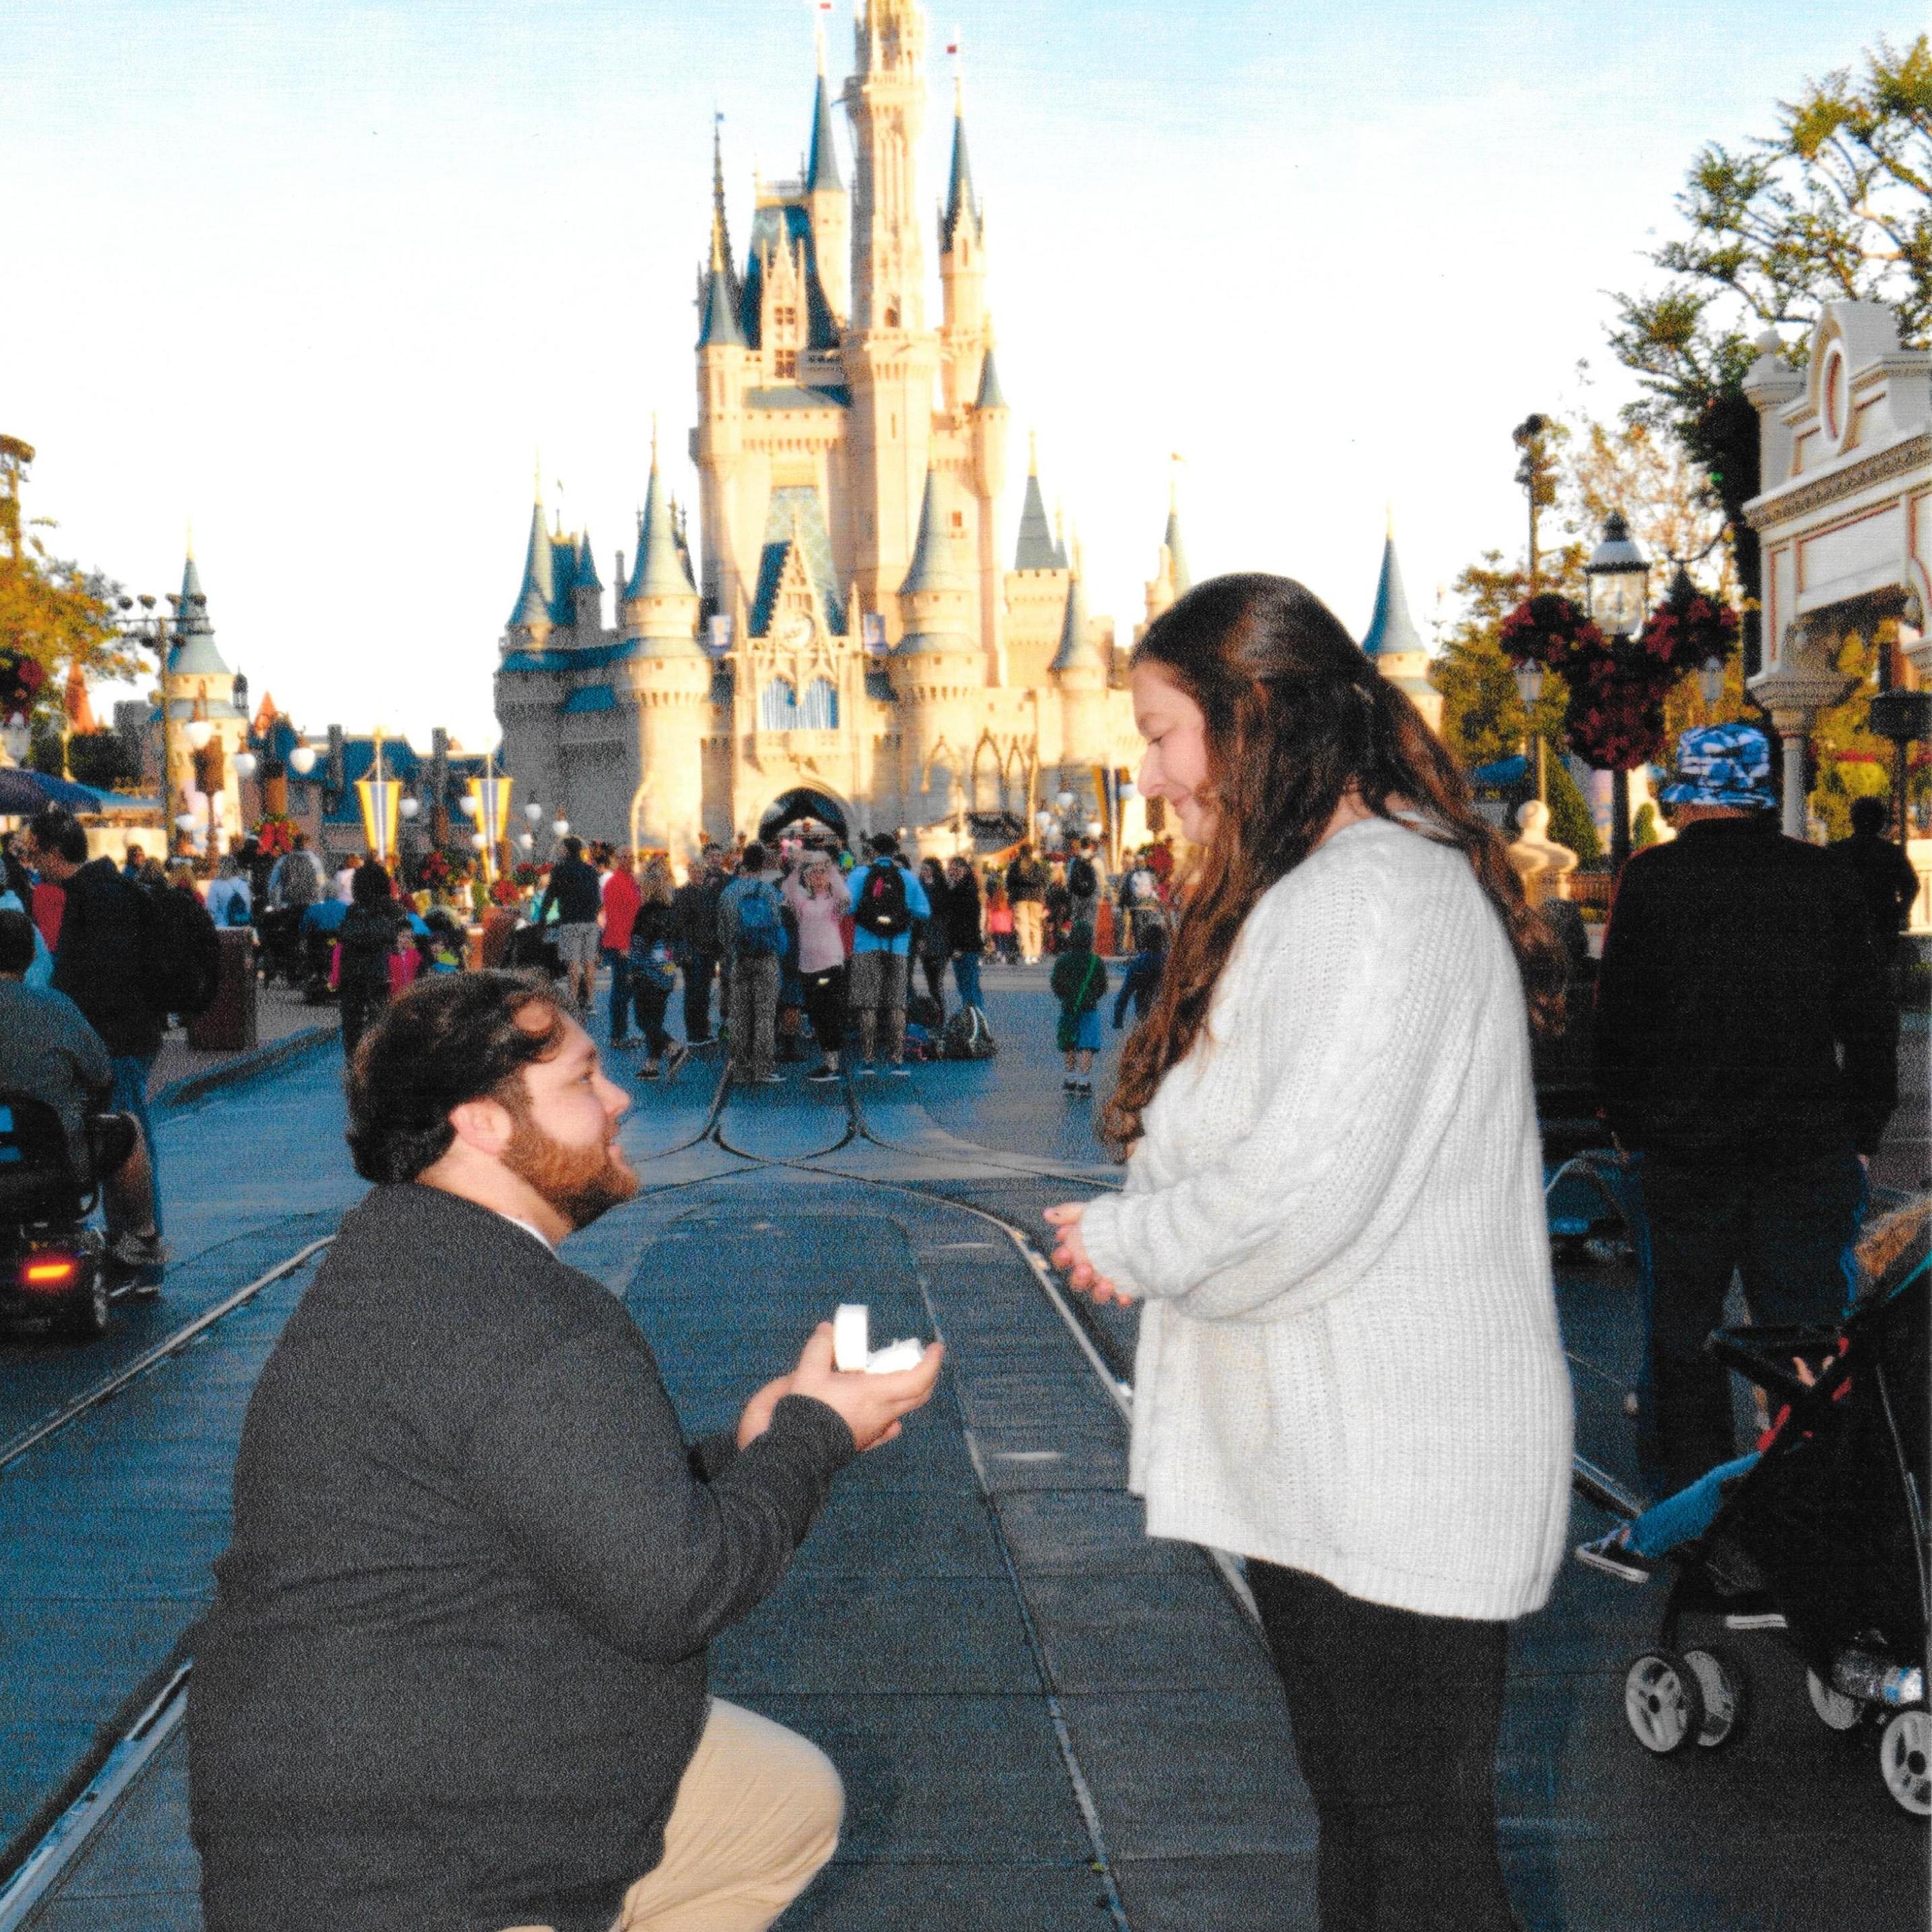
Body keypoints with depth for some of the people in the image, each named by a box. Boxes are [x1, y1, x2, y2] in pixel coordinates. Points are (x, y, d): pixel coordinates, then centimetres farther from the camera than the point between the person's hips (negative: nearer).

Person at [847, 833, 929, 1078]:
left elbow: (847, 905, -9)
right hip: (898, 948, 1)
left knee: (867, 1004, 3)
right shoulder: (907, 878, 4)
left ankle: (867, 1059, 0)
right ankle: (897, 1060, 1)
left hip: (867, 946, -1)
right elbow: (923, 911, 1)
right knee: (896, 1004, 6)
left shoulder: (861, 874, 0)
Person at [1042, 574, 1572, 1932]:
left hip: (1399, 1472, -11)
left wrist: (1131, 1242, -10)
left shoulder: (1377, 898, -20)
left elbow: (1306, 1183, -26)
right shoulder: (1304, 893, 13)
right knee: (1353, 1815, 22)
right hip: (1320, 1459, 11)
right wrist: (1134, 1234, 4)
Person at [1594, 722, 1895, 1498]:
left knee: (1681, 1339, 10)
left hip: (1685, 1149, -1)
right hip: (1812, 1151, 1)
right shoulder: (1826, 878, 1)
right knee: (1808, 1337, 7)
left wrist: (1629, 1126, 10)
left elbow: (1618, 1020, -1)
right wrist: (1861, 1135, 12)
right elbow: (1868, 1021, 5)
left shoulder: (1652, 877, -4)